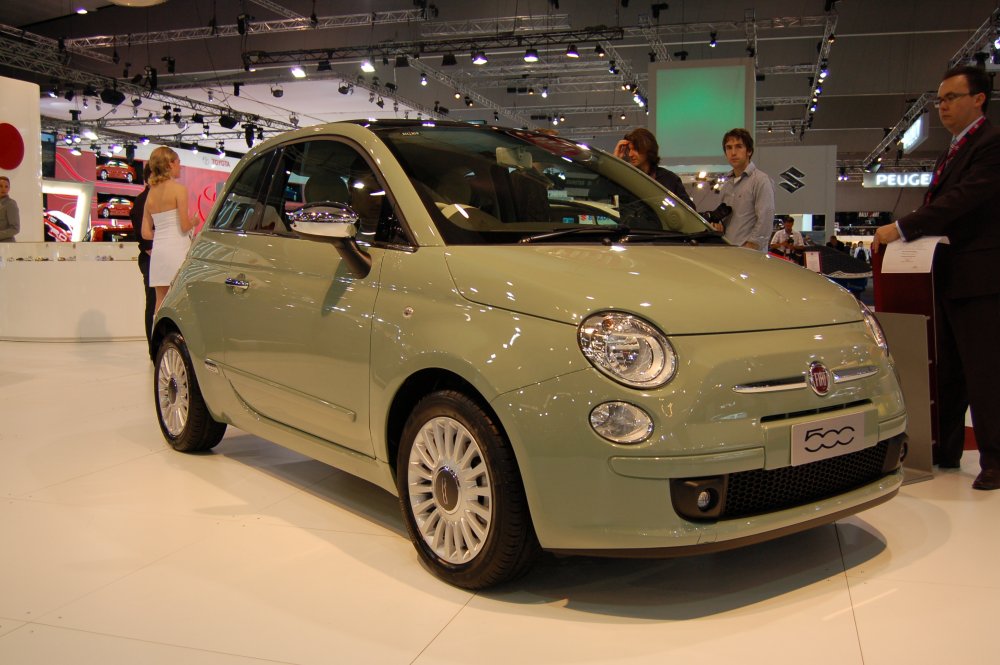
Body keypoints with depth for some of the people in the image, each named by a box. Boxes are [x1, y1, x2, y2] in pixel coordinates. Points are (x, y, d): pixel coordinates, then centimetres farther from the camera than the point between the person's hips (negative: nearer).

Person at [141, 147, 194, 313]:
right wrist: (194, 221, 9)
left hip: (158, 249, 6)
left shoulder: (150, 194, 12)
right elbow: (184, 226, -11)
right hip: (177, 248, -6)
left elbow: (146, 233, 9)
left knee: (161, 304, 7)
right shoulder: (179, 189, -5)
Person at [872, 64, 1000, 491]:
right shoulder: (953, 152, 20)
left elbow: (963, 200, -22)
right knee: (946, 370, 14)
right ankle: (944, 450, 24)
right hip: (948, 279, 10)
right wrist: (902, 232, 3)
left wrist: (901, 227, -24)